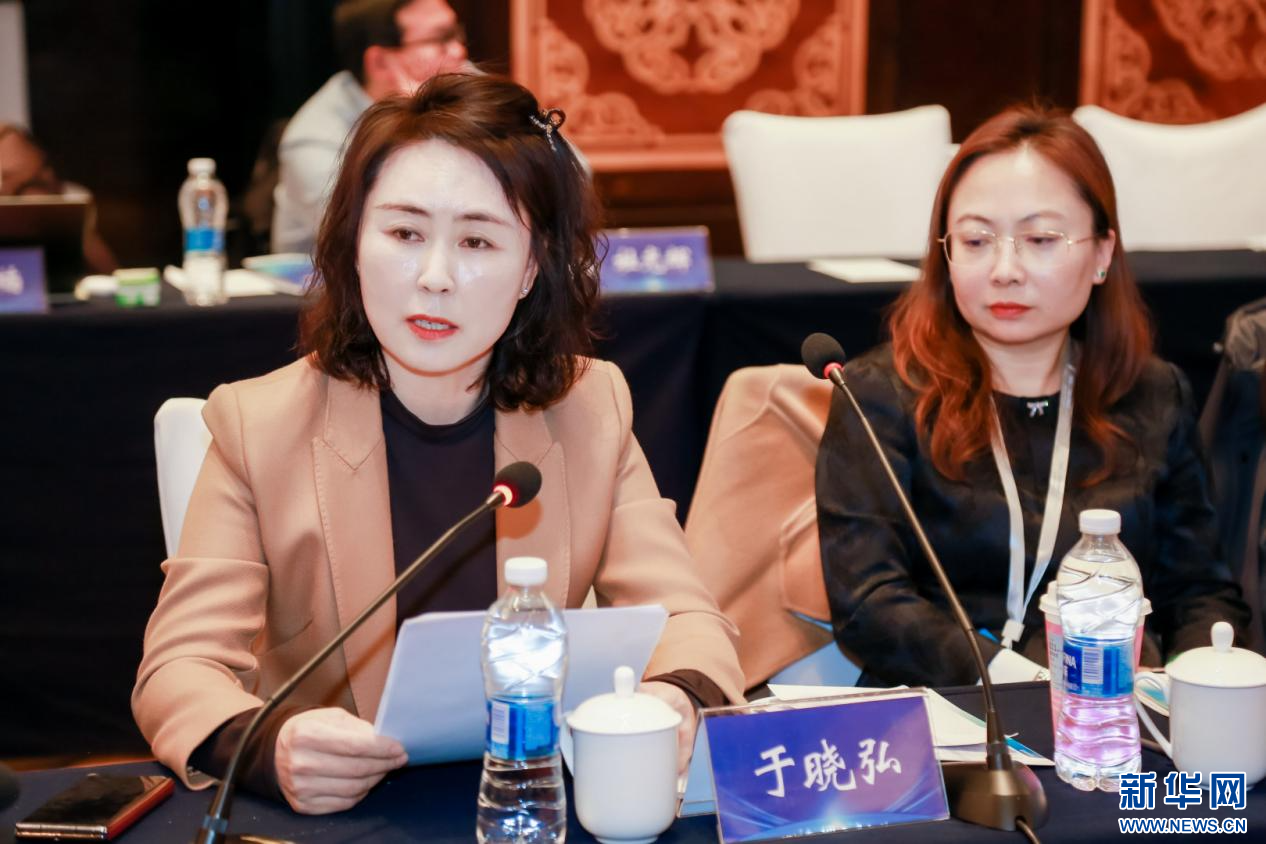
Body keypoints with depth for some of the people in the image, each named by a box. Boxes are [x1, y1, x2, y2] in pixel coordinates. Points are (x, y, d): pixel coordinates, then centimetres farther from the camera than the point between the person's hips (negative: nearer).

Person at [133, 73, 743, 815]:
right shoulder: (260, 426, -5)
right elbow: (181, 664, -9)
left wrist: (675, 701, -27)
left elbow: (687, 620, -2)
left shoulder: (592, 408, 1)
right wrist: (267, 751, -32)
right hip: (330, 812, -3)